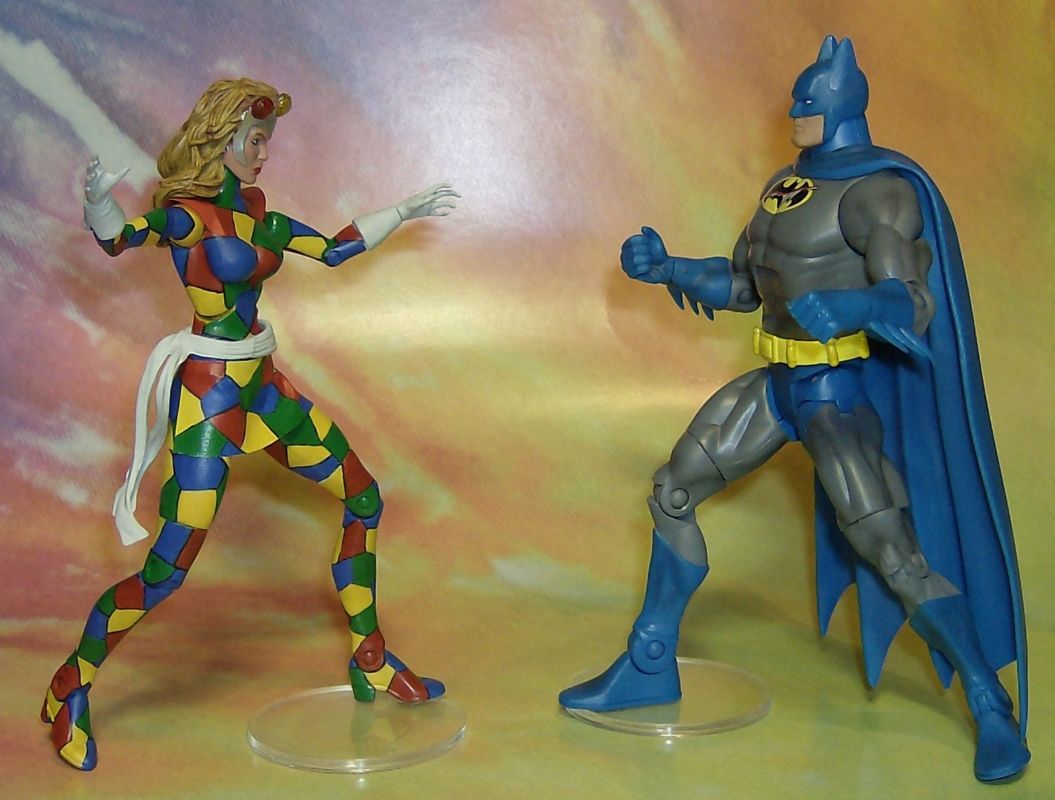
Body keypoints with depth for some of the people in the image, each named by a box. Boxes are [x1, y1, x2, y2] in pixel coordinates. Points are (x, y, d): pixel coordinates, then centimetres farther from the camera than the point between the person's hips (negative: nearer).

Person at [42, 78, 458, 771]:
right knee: (168, 568, -10)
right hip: (209, 394, -8)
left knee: (364, 498, 11)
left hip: (262, 387, 8)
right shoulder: (185, 214, -12)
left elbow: (335, 249, 16)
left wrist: (404, 211, 23)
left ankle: (372, 663, 22)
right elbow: (116, 237, -21)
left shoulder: (256, 212, 8)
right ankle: (72, 687, 13)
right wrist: (99, 198, -42)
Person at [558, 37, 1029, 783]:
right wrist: (667, 269, 4)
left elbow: (913, 306, -25)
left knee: (890, 549, -18)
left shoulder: (878, 190, -15)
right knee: (673, 492, 8)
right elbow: (743, 286, 18)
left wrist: (854, 307, -46)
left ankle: (992, 709, 0)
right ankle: (649, 667, 20)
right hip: (780, 384, 8)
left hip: (842, 392, -8)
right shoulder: (786, 185, 12)